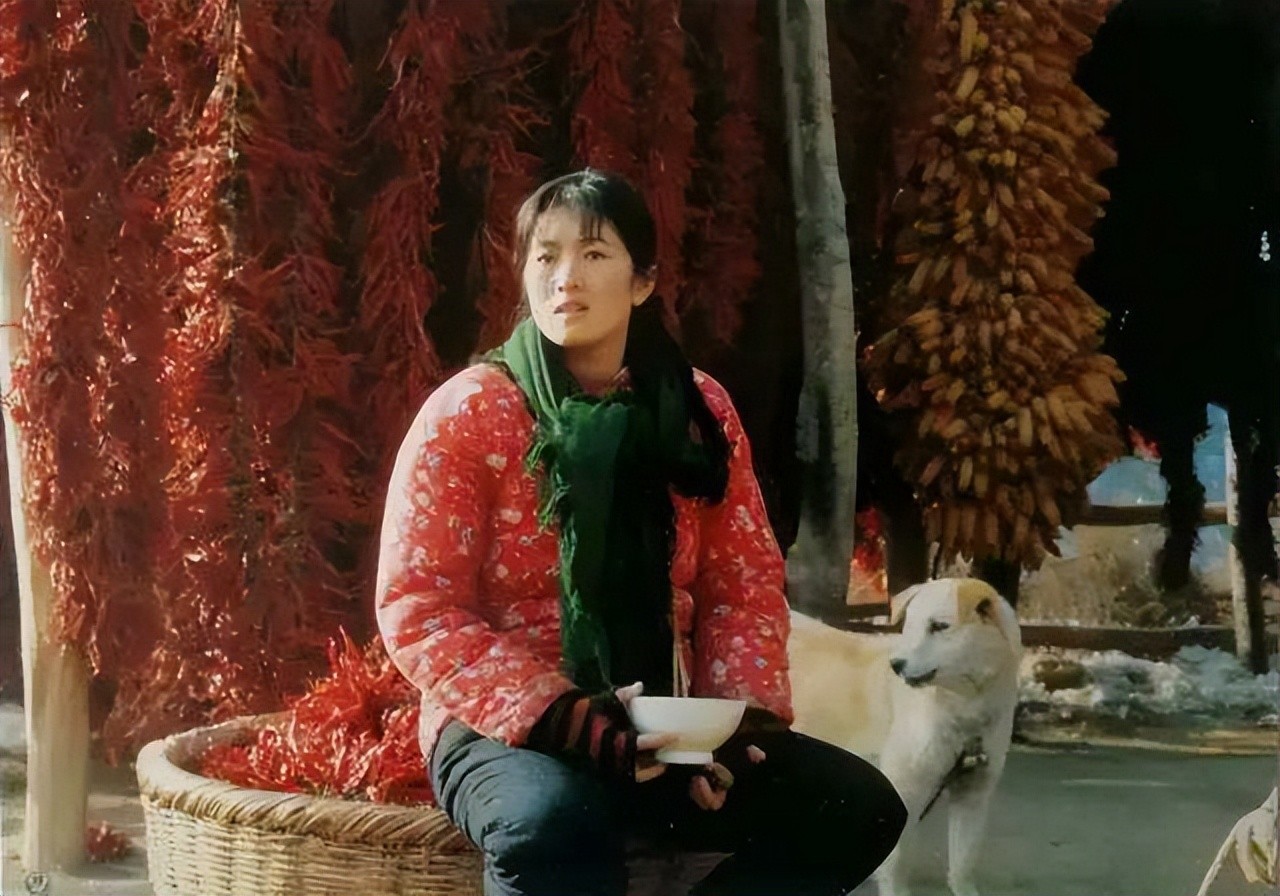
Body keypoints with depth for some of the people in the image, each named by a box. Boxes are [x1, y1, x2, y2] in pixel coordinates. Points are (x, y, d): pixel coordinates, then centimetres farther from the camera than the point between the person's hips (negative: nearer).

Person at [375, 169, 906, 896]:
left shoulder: (698, 409, 6)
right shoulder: (467, 414, -7)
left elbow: (745, 583, 9)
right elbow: (420, 610, -11)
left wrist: (736, 717, -11)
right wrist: (572, 723, -22)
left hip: (660, 732, 5)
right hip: (509, 734, -5)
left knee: (859, 808, -12)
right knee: (557, 823, -39)